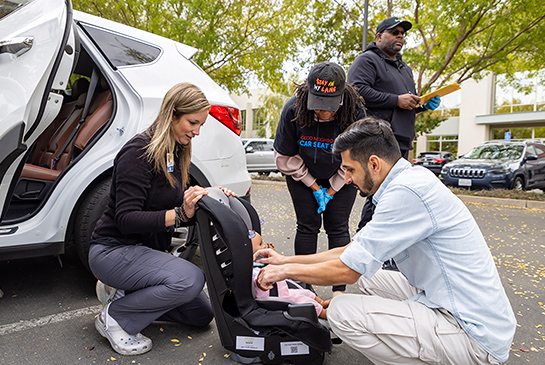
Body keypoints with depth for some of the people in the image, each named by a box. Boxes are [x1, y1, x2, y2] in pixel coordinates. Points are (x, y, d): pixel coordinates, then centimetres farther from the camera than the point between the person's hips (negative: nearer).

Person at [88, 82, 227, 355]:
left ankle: (121, 292, 14)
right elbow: (126, 219, -24)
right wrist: (180, 214, -33)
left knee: (203, 314, 8)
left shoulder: (176, 154, 7)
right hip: (114, 249, -8)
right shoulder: (139, 152, -19)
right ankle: (115, 317, -9)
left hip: (148, 250, 9)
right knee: (190, 278, -33)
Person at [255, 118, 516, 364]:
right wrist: (287, 260, 13)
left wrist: (286, 271, -3)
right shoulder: (410, 182, 9)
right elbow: (353, 252, 13)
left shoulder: (407, 191, -22)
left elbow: (348, 270, -19)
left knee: (340, 312, -15)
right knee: (368, 279, 16)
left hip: (475, 336, -10)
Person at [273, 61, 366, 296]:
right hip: (303, 176, 0)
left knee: (338, 228, -2)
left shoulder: (355, 112, -26)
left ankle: (340, 289, 10)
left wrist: (331, 191, -9)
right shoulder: (293, 110, -26)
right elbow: (286, 157, -13)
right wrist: (315, 187, -10)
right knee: (307, 226, -2)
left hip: (340, 178, 0)